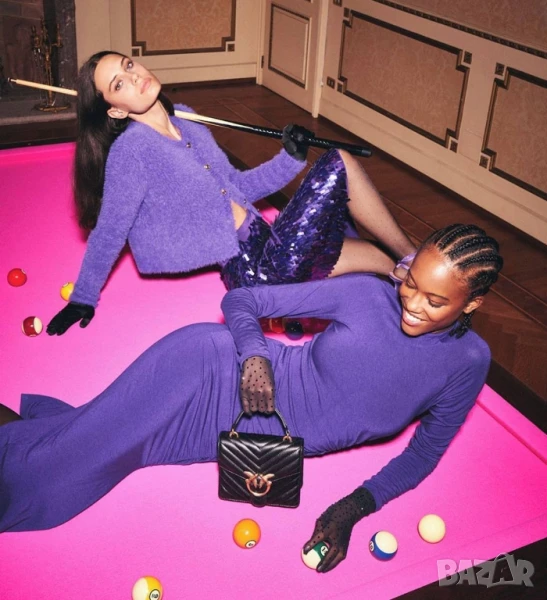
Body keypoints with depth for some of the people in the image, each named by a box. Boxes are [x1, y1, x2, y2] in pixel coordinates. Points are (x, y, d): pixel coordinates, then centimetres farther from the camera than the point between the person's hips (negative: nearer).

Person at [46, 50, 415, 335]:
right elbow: (109, 233, -7)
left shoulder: (186, 119, 11)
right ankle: (413, 260, 5)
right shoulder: (130, 150, -14)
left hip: (267, 245, 8)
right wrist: (83, 300, -1)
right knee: (339, 164, -10)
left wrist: (291, 159, 3)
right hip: (255, 270, -8)